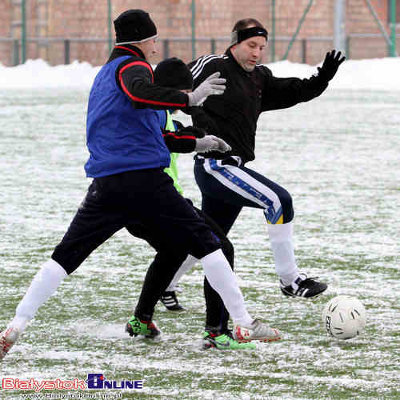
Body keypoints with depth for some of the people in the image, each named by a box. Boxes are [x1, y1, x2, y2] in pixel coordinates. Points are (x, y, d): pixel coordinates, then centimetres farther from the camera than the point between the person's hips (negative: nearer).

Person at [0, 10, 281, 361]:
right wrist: (190, 99, -29)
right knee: (204, 244, 3)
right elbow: (141, 94, -28)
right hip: (145, 182, -7)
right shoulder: (132, 67, -1)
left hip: (106, 186, 7)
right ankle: (244, 325, 2)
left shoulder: (104, 74, 25)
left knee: (65, 257, 7)